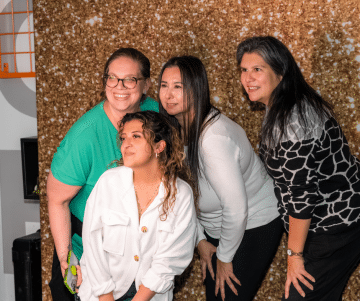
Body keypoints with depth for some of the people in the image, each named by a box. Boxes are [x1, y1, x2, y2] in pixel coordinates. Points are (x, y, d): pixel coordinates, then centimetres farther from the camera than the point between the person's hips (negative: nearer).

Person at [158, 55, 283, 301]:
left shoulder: (214, 137, -32)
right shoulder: (176, 129, -6)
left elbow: (236, 209, -29)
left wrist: (224, 257, -15)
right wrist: (201, 240, 5)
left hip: (253, 227, -8)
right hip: (215, 228, 8)